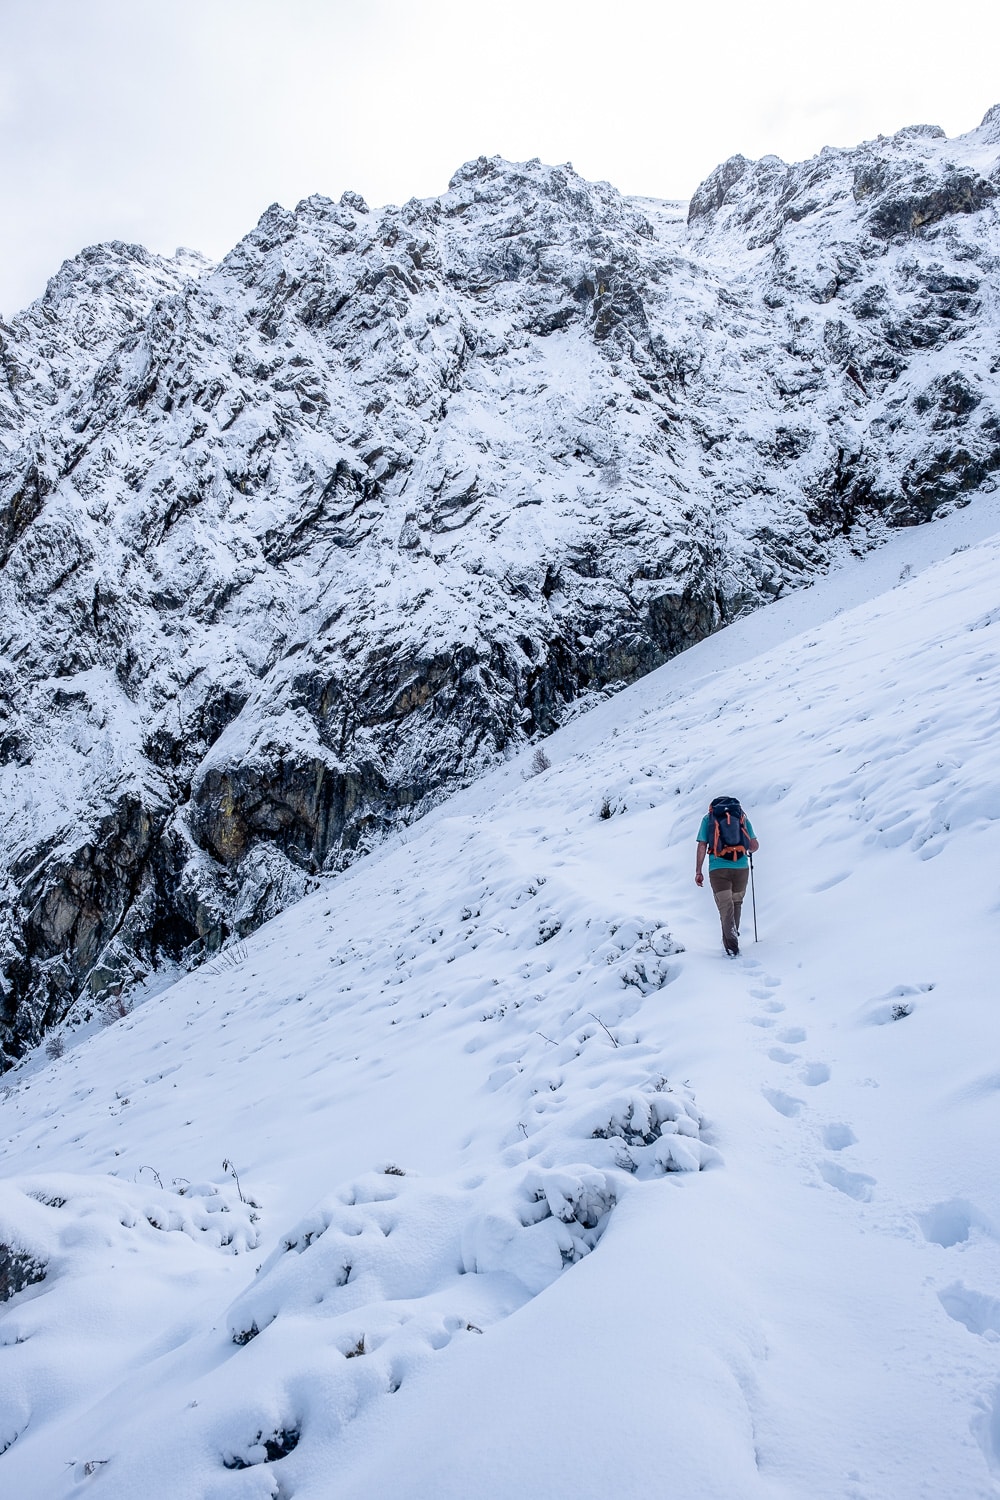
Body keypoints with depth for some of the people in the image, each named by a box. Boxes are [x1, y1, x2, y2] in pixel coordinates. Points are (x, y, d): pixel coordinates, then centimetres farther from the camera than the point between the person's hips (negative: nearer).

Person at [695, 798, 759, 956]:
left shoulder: (708, 818, 6)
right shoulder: (742, 816, 9)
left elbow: (702, 846, 0)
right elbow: (755, 846, 7)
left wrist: (698, 872, 4)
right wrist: (749, 851, 31)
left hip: (718, 869, -1)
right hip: (741, 868, 1)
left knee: (725, 907, 2)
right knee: (736, 903, 20)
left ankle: (732, 946, -9)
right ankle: (732, 936, 28)